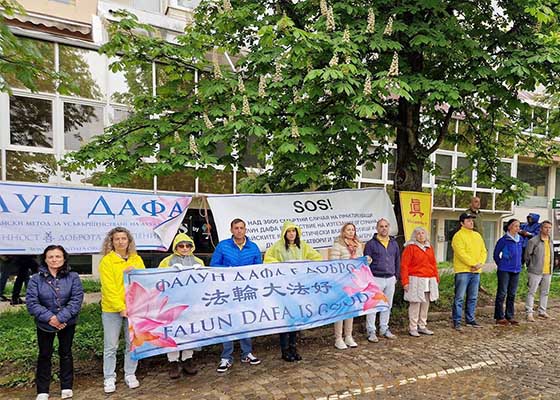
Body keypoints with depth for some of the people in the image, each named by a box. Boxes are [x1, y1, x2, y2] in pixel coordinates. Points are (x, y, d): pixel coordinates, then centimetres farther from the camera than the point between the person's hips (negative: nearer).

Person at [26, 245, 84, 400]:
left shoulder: (73, 277, -10)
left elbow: (77, 300, -16)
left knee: (66, 353, 13)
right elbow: (31, 302, -14)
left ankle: (67, 387, 28)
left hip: (67, 323, 0)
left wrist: (61, 317, -25)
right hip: (44, 325, 0)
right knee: (44, 355, 12)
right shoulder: (36, 279, -8)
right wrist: (49, 317, -24)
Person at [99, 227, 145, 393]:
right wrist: (121, 307, -17)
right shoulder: (106, 261, -6)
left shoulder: (137, 259, 7)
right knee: (111, 346, 6)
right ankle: (109, 378, 20)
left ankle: (130, 374, 25)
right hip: (112, 309, -3)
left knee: (132, 344, 10)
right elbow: (109, 287, -12)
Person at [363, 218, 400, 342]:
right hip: (376, 279, -5)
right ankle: (371, 332, 8)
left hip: (390, 279, 5)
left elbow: (397, 261, 17)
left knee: (388, 305, 13)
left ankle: (384, 329, 26)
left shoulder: (394, 243, 11)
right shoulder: (371, 243, -5)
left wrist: (396, 276, 13)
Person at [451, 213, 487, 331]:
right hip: (463, 271, -7)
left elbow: (483, 251, 12)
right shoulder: (458, 236, -7)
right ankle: (456, 321, 2)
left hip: (476, 272, 7)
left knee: (473, 298, 13)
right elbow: (461, 253, -16)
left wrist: (480, 263, -5)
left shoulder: (477, 235, 16)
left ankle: (470, 319, 24)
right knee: (459, 297, -4)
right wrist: (473, 264, -17)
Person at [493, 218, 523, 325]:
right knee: (502, 293, -2)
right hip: (504, 270, -6)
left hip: (516, 270, 6)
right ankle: (499, 317, 5)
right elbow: (496, 254, 0)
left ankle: (510, 317, 20)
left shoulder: (520, 239, 7)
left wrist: (519, 264, 16)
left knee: (512, 294, 11)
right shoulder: (503, 240, -10)